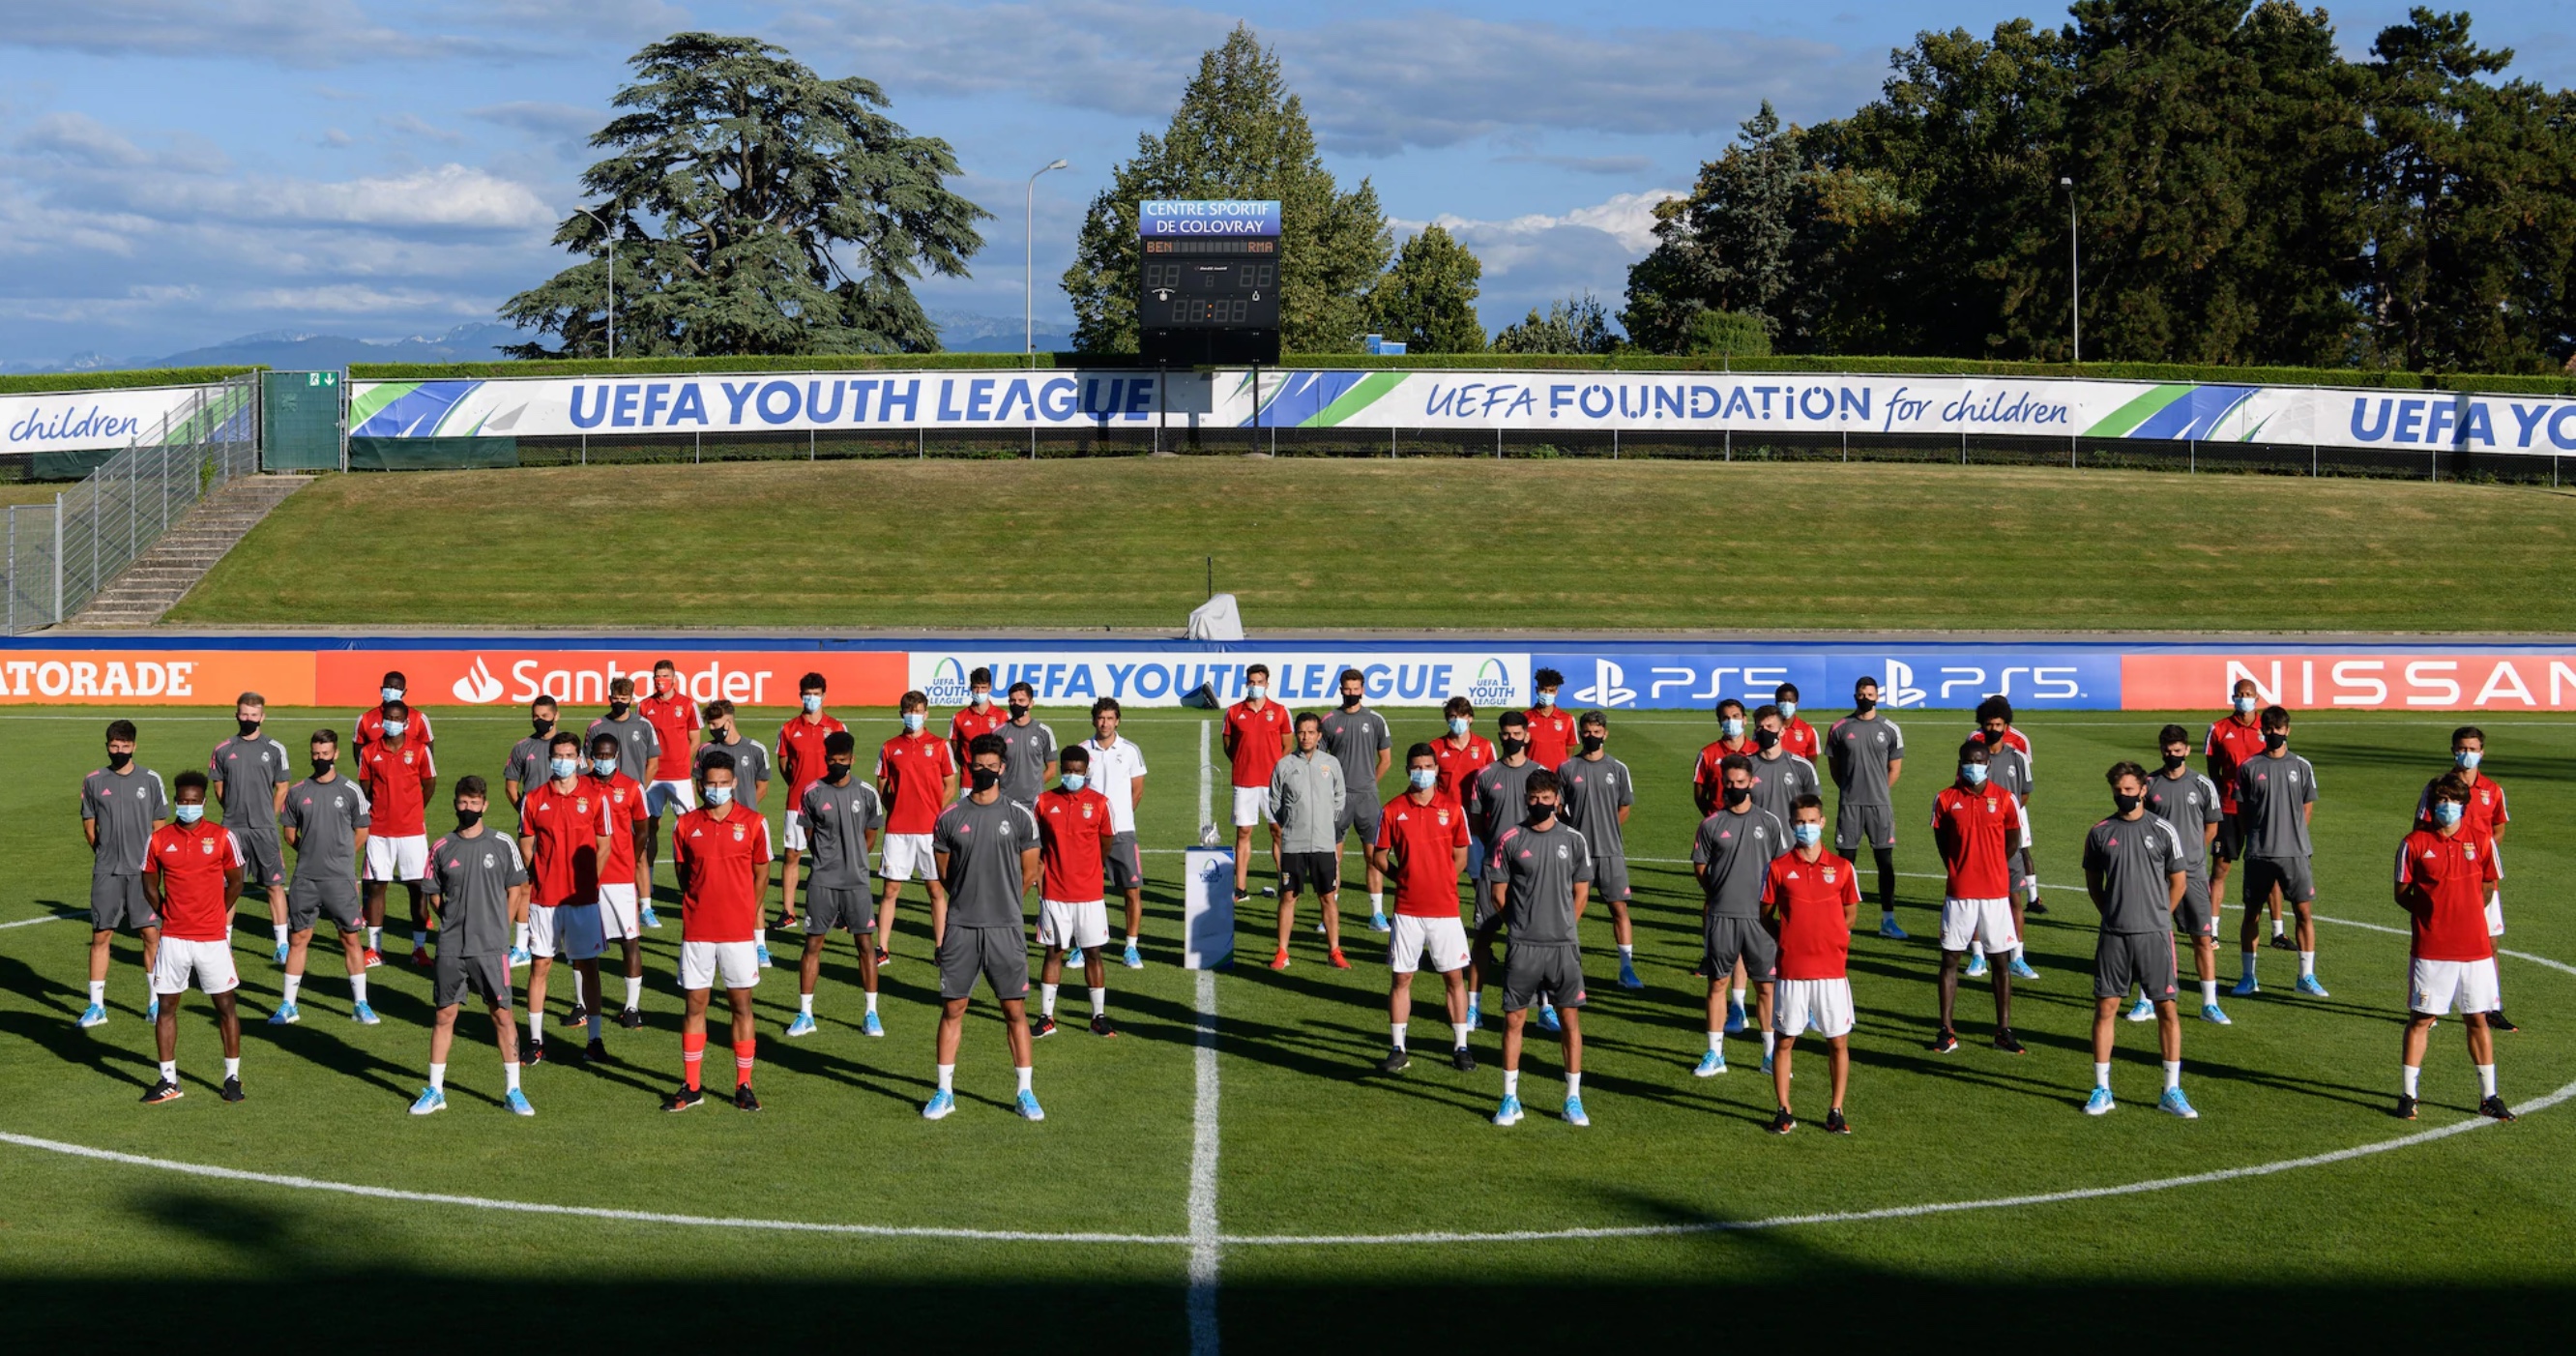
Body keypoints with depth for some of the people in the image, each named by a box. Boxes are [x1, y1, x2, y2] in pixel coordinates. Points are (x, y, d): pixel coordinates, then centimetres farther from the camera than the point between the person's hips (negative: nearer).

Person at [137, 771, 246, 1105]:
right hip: (173, 938, 2)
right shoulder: (159, 840, 2)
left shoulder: (222, 837, -2)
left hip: (213, 938, -2)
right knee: (166, 1006, 4)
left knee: (225, 1005, 2)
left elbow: (235, 883, 8)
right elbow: (150, 887, 11)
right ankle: (168, 1080, 12)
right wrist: (171, 915, 7)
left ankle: (232, 1077, 12)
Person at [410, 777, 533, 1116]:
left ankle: (512, 1091, 8)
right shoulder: (442, 848, 3)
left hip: (491, 947, -1)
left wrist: (498, 930, 2)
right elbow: (434, 894, 12)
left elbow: (515, 891, 6)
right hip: (450, 948, 1)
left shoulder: (502, 844, -1)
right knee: (444, 1015, 5)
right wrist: (456, 923, 4)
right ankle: (435, 1091, 15)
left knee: (502, 1014, 0)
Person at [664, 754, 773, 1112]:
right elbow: (682, 873, 12)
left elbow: (761, 872, 6)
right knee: (693, 1005, 6)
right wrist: (699, 905, 8)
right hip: (696, 931, 1)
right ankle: (691, 1086, 14)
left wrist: (749, 914, 7)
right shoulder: (686, 825, 2)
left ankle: (744, 1086, 11)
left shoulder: (753, 823, -2)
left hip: (738, 931, -1)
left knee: (742, 1004, 3)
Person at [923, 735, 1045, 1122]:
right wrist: (939, 936, 3)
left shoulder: (1020, 817, 0)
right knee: (952, 1008, 4)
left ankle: (1025, 1092, 9)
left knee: (1015, 1009, 2)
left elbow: (1028, 875, 8)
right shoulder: (950, 818, 2)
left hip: (1006, 929, -1)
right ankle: (945, 1091, 13)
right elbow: (940, 882, 6)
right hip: (960, 929, 1)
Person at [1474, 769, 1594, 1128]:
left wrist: (1562, 927, 7)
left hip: (1563, 946, 1)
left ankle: (1573, 1099, 11)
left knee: (1571, 1019, 2)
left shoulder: (1574, 840, 4)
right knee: (1513, 1019, 2)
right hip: (1522, 947, -1)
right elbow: (1499, 890, 6)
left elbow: (1581, 891, 10)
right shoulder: (1510, 839, 0)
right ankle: (1510, 1099, 11)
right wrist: (1521, 924, 6)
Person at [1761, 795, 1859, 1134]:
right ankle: (1784, 1112, 13)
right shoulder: (1778, 867, 1)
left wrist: (1826, 938, 0)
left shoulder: (1842, 868, 4)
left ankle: (1836, 1112, 13)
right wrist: (1790, 938, -5)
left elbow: (1850, 916, 12)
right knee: (1785, 1041, 4)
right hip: (1791, 969, -1)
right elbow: (1765, 917, 8)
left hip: (1832, 969, 1)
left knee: (1839, 1042, 3)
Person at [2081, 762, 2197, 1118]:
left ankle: (2172, 1091, 7)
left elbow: (2179, 881, 7)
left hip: (2154, 933, -1)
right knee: (2105, 1008, 1)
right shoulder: (2100, 833, 5)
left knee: (2167, 1009, -1)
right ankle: (2101, 1090, 9)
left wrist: (2158, 917, 7)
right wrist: (2112, 913, 8)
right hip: (2113, 936, 1)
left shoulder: (2163, 830, 0)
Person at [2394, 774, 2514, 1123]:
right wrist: (2433, 911, -9)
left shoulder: (2481, 842, 4)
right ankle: (2409, 1095, 8)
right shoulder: (2415, 844, -3)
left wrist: (2465, 912, 2)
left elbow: (2488, 885, 15)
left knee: (2477, 1019, 8)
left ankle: (2488, 1097, 16)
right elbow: (2402, 894, 1)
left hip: (2474, 947, 2)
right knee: (2421, 1019, 2)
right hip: (2430, 948, -2)